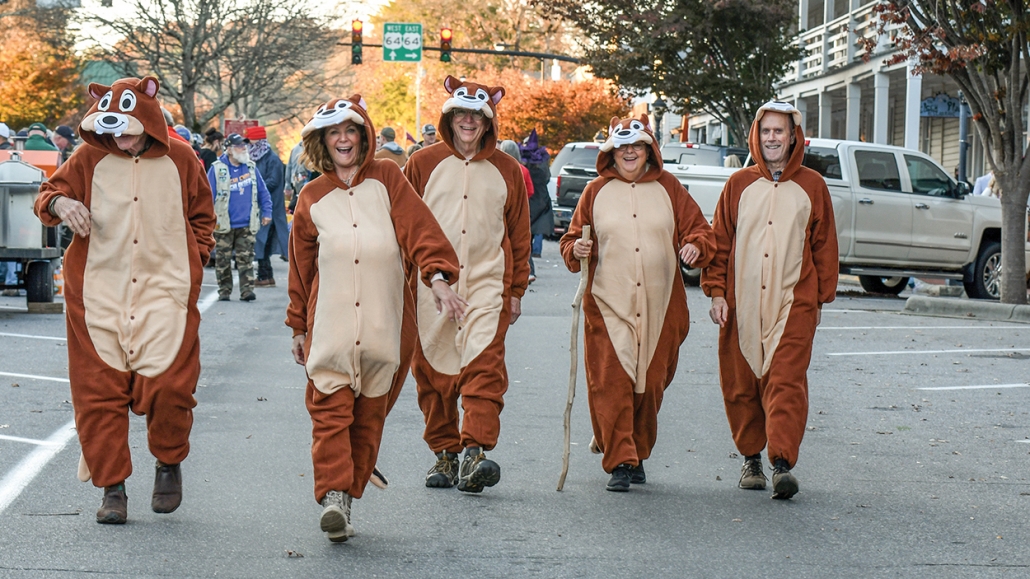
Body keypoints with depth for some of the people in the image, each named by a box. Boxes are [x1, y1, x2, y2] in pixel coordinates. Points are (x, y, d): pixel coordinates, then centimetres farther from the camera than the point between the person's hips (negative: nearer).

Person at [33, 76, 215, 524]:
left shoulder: (179, 161, 7)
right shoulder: (90, 160, 5)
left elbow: (202, 216, 18)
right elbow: (49, 193, 9)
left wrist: (193, 259, 5)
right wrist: (59, 202, -15)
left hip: (164, 294, -1)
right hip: (99, 297, 1)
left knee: (168, 387, -11)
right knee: (99, 394, -2)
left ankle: (169, 465, 17)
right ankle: (112, 488, 10)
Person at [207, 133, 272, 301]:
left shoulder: (251, 168, 6)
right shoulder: (217, 169, -5)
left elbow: (262, 192, 12)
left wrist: (267, 212, 7)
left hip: (247, 225, 2)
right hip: (224, 225, -2)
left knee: (246, 259, -2)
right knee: (223, 260, 4)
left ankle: (247, 291, -2)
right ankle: (224, 292, 13)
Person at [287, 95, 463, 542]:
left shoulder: (386, 180, 8)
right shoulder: (312, 199, 11)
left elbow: (419, 228, -5)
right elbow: (301, 269, 18)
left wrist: (438, 277, -20)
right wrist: (299, 328, 20)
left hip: (385, 326, 0)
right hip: (331, 327, 0)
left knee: (369, 415, 5)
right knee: (331, 409, -13)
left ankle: (345, 498, 14)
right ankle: (333, 495, -19)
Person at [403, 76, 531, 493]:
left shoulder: (506, 170, 9)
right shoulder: (423, 164, 6)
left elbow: (519, 234, 14)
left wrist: (517, 289, 13)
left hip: (487, 283, -1)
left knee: (484, 363, -16)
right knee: (434, 371, 4)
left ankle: (476, 450, -22)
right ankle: (444, 454, 15)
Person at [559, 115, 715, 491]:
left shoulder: (667, 188, 9)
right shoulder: (597, 191, 7)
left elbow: (699, 229, 11)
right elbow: (572, 240, 12)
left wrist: (695, 247, -11)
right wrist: (576, 251, -10)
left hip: (659, 307, 1)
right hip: (608, 305, -1)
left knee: (651, 383, 6)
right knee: (611, 383, -9)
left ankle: (637, 454, 23)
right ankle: (619, 462, -6)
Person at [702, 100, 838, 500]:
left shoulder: (811, 186, 7)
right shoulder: (739, 184, 9)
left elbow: (824, 245, 10)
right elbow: (719, 241, 10)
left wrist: (821, 298, 8)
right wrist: (716, 292, 2)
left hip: (793, 302, -2)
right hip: (741, 304, 2)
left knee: (786, 381, -13)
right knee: (741, 385, 6)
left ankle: (782, 462, -17)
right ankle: (751, 459, 21)